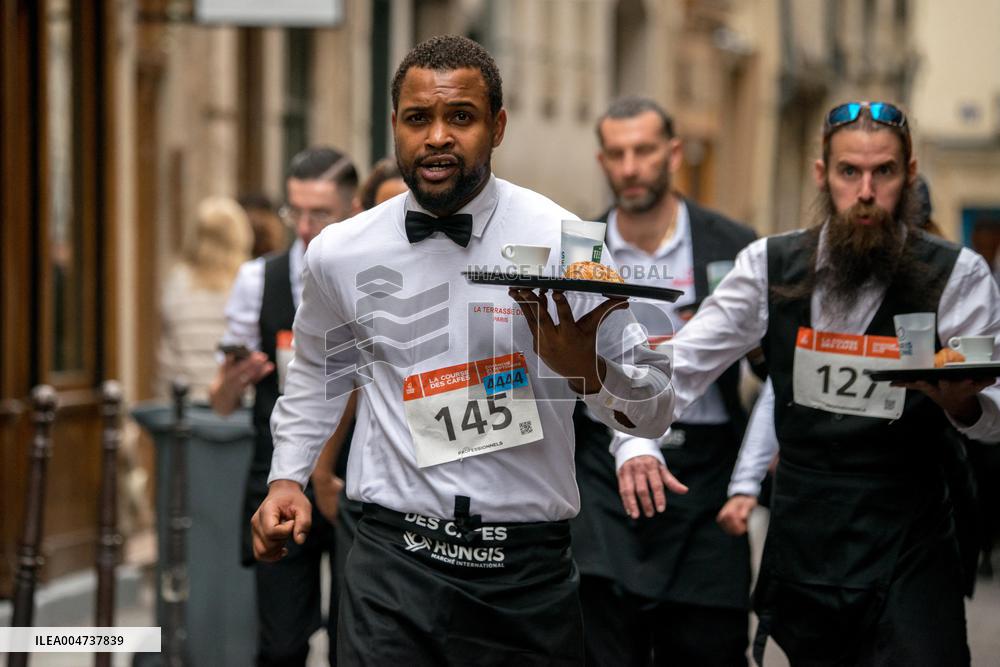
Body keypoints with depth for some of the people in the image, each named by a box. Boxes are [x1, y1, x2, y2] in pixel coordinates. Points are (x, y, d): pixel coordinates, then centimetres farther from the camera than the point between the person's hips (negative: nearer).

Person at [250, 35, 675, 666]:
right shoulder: (340, 254, 1)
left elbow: (655, 409, -4)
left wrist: (586, 370, -23)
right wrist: (288, 477, 14)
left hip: (530, 566, -1)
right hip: (395, 560, 1)